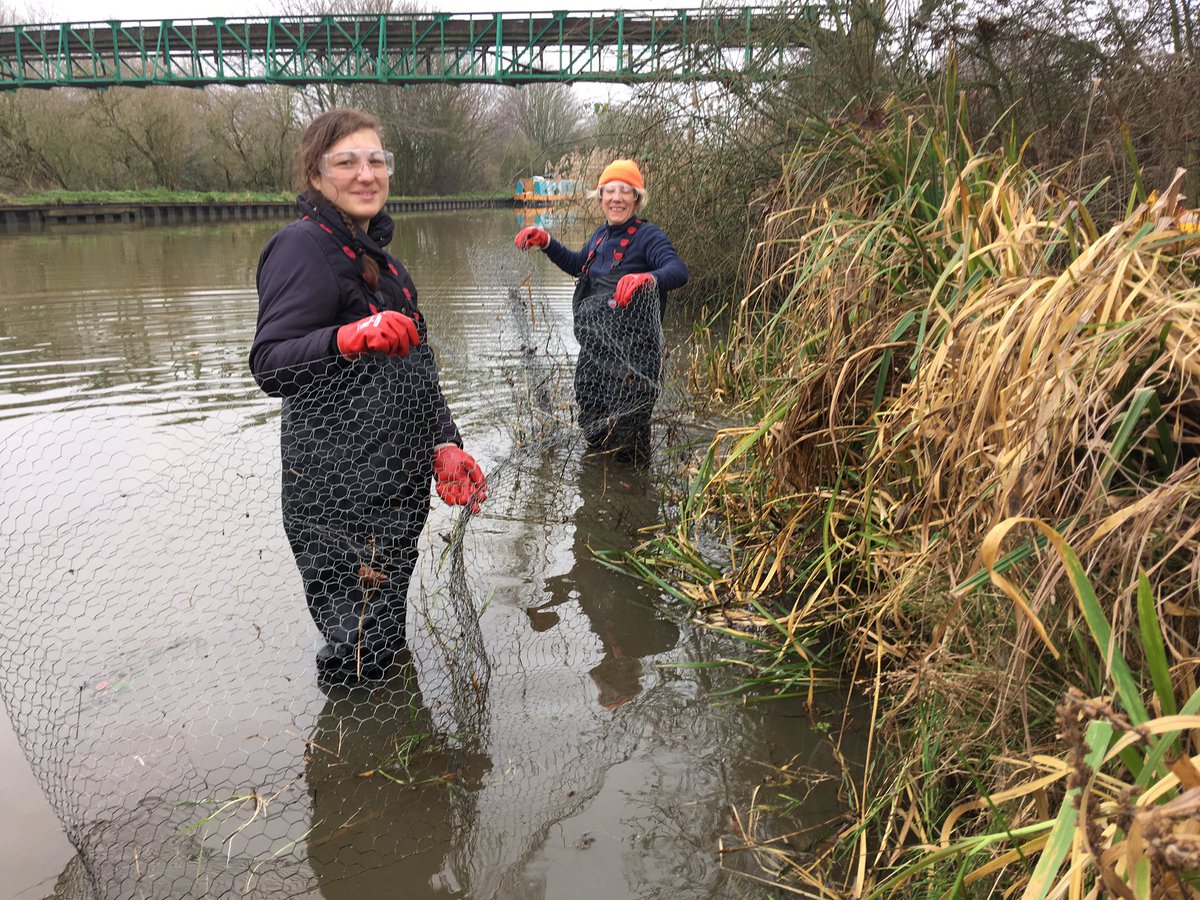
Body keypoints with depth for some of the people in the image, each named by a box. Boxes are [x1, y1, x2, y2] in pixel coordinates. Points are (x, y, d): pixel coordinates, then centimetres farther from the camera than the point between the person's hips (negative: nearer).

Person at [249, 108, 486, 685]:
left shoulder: (373, 251, 15)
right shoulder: (303, 245, -12)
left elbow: (413, 367, 19)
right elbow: (270, 365, -23)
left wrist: (444, 443, 9)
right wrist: (348, 338, -41)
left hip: (396, 480, 9)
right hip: (338, 489, -9)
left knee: (387, 638, 18)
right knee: (360, 659, -6)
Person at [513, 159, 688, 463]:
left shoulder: (647, 235, -15)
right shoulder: (602, 234, 8)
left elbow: (679, 271, -32)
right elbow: (577, 264, 27)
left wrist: (647, 277, -53)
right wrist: (545, 242, 14)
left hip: (632, 353, -7)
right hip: (594, 348, 8)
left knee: (626, 441, 3)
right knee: (593, 431, 24)